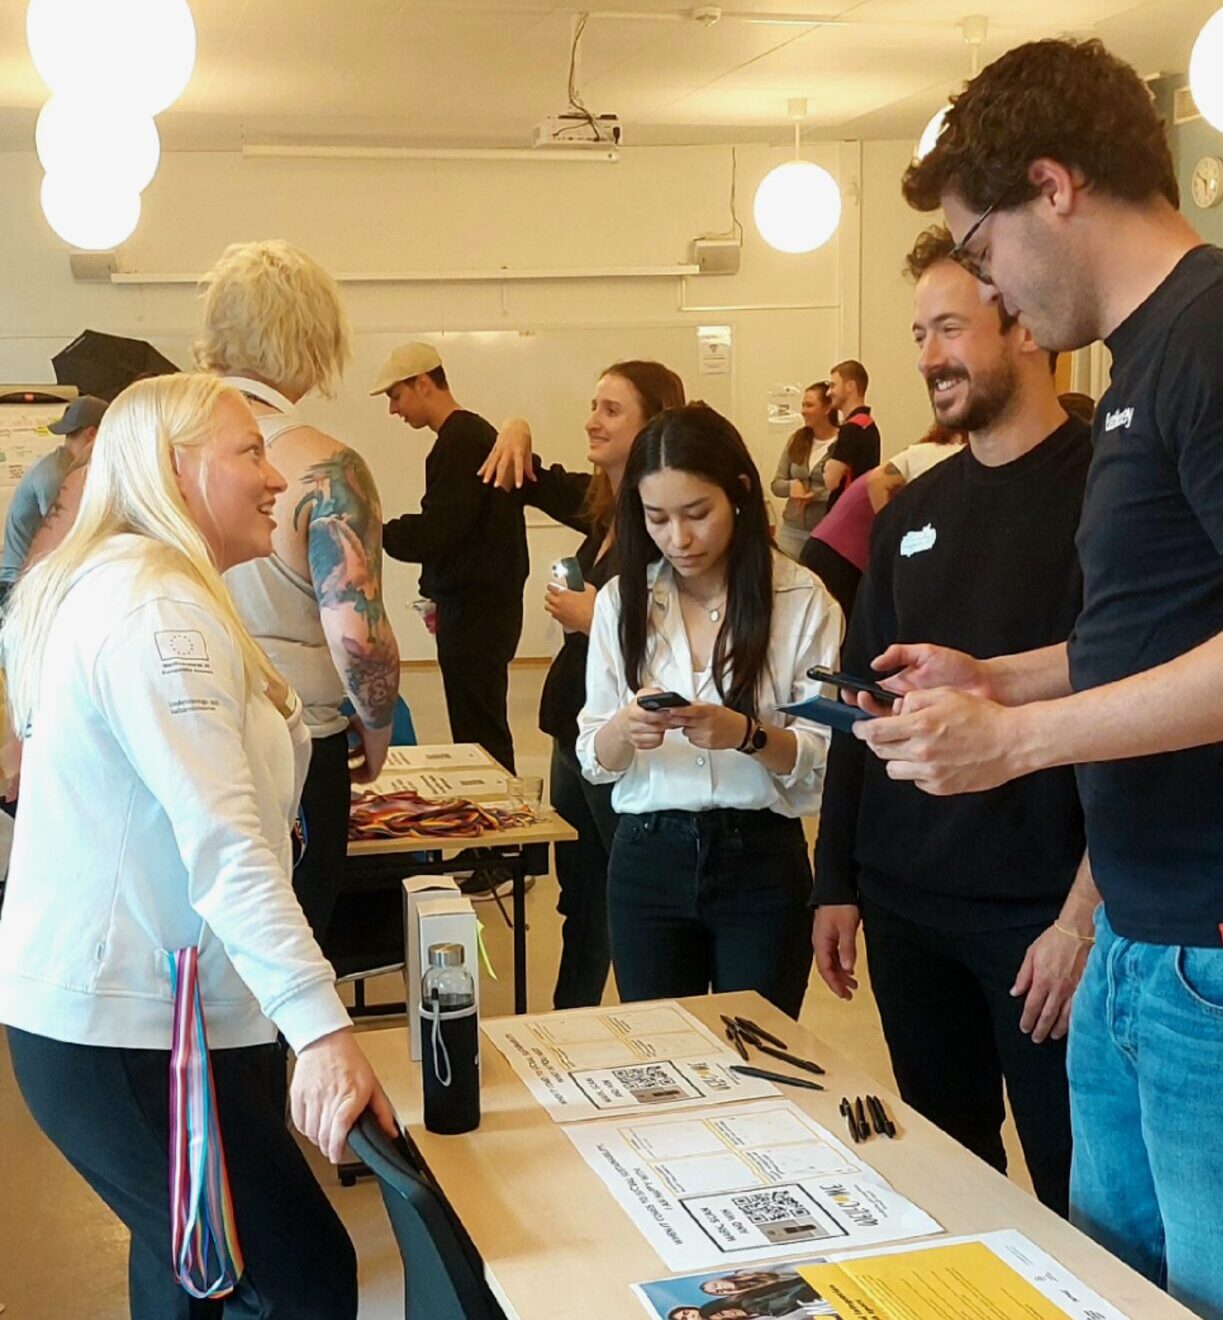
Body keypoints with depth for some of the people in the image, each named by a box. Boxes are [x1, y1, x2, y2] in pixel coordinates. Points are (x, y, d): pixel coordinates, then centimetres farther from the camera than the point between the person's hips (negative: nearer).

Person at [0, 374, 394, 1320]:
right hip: (132, 1035, -11)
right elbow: (225, 844, -29)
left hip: (115, 1008, 11)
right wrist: (323, 1028, -34)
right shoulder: (158, 611, -19)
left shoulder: (114, 590, 14)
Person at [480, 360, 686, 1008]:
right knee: (581, 903, 22)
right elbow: (530, 484, 25)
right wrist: (516, 434, 6)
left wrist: (595, 617, -19)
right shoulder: (603, 506, 8)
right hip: (575, 731, 10)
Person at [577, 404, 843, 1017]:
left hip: (761, 859, -2)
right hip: (647, 859, 2)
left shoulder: (802, 599, -5)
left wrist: (747, 734, -24)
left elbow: (826, 756, -6)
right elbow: (593, 758, 3)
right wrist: (625, 730, -18)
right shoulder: (622, 600, 3)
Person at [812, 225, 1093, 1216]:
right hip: (904, 902, 6)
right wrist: (837, 881, 12)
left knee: (1074, 1184, 6)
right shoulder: (912, 512, 11)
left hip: (1041, 909, -6)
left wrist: (1086, 912, -18)